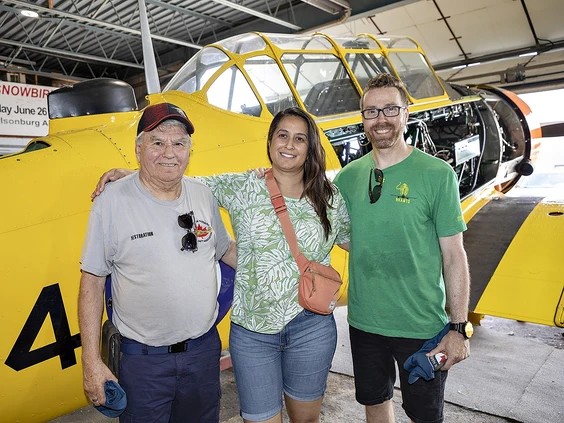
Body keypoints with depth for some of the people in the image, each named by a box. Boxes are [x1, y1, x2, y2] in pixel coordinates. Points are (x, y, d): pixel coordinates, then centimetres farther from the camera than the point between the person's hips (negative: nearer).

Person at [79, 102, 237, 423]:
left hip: (204, 348, 4)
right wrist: (91, 362, -9)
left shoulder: (204, 195, -1)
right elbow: (92, 282, -9)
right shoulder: (112, 202, -13)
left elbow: (225, 249, 13)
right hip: (143, 358, -4)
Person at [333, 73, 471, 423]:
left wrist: (459, 327, -8)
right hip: (364, 322, 3)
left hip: (422, 327, -3)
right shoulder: (348, 176, 0)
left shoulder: (437, 174, -10)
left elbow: (454, 256, -8)